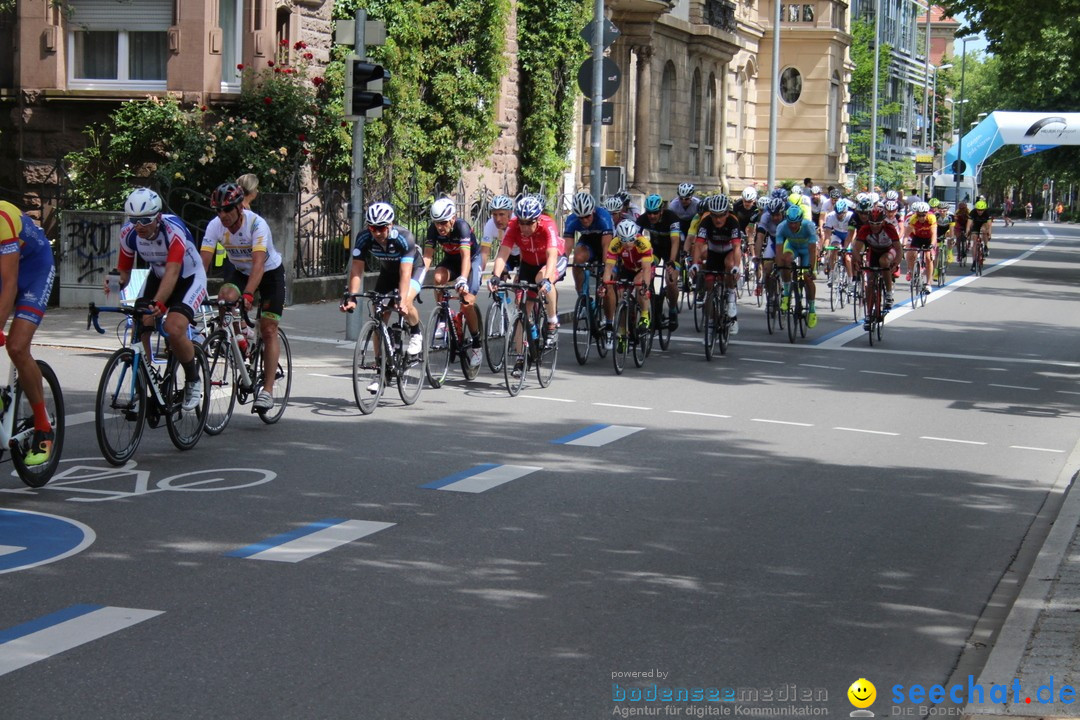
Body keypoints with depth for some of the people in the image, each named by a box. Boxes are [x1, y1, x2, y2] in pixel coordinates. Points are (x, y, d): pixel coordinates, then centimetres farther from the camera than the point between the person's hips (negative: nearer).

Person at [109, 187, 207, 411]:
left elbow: (172, 272, -43)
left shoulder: (173, 229, -33)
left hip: (189, 278, -5)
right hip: (157, 277, 6)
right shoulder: (128, 233, -17)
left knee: (173, 328, -28)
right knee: (138, 328, -13)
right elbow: (124, 270, -7)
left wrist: (158, 303, -58)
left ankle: (193, 380, -3)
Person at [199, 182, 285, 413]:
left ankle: (268, 389, -6)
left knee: (268, 329, -8)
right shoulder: (215, 226, -20)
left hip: (270, 272, -4)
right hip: (239, 271, 4)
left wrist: (248, 294, -54)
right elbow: (203, 261, -25)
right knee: (225, 298, -29)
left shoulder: (257, 224, -32)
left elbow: (258, 263, -41)